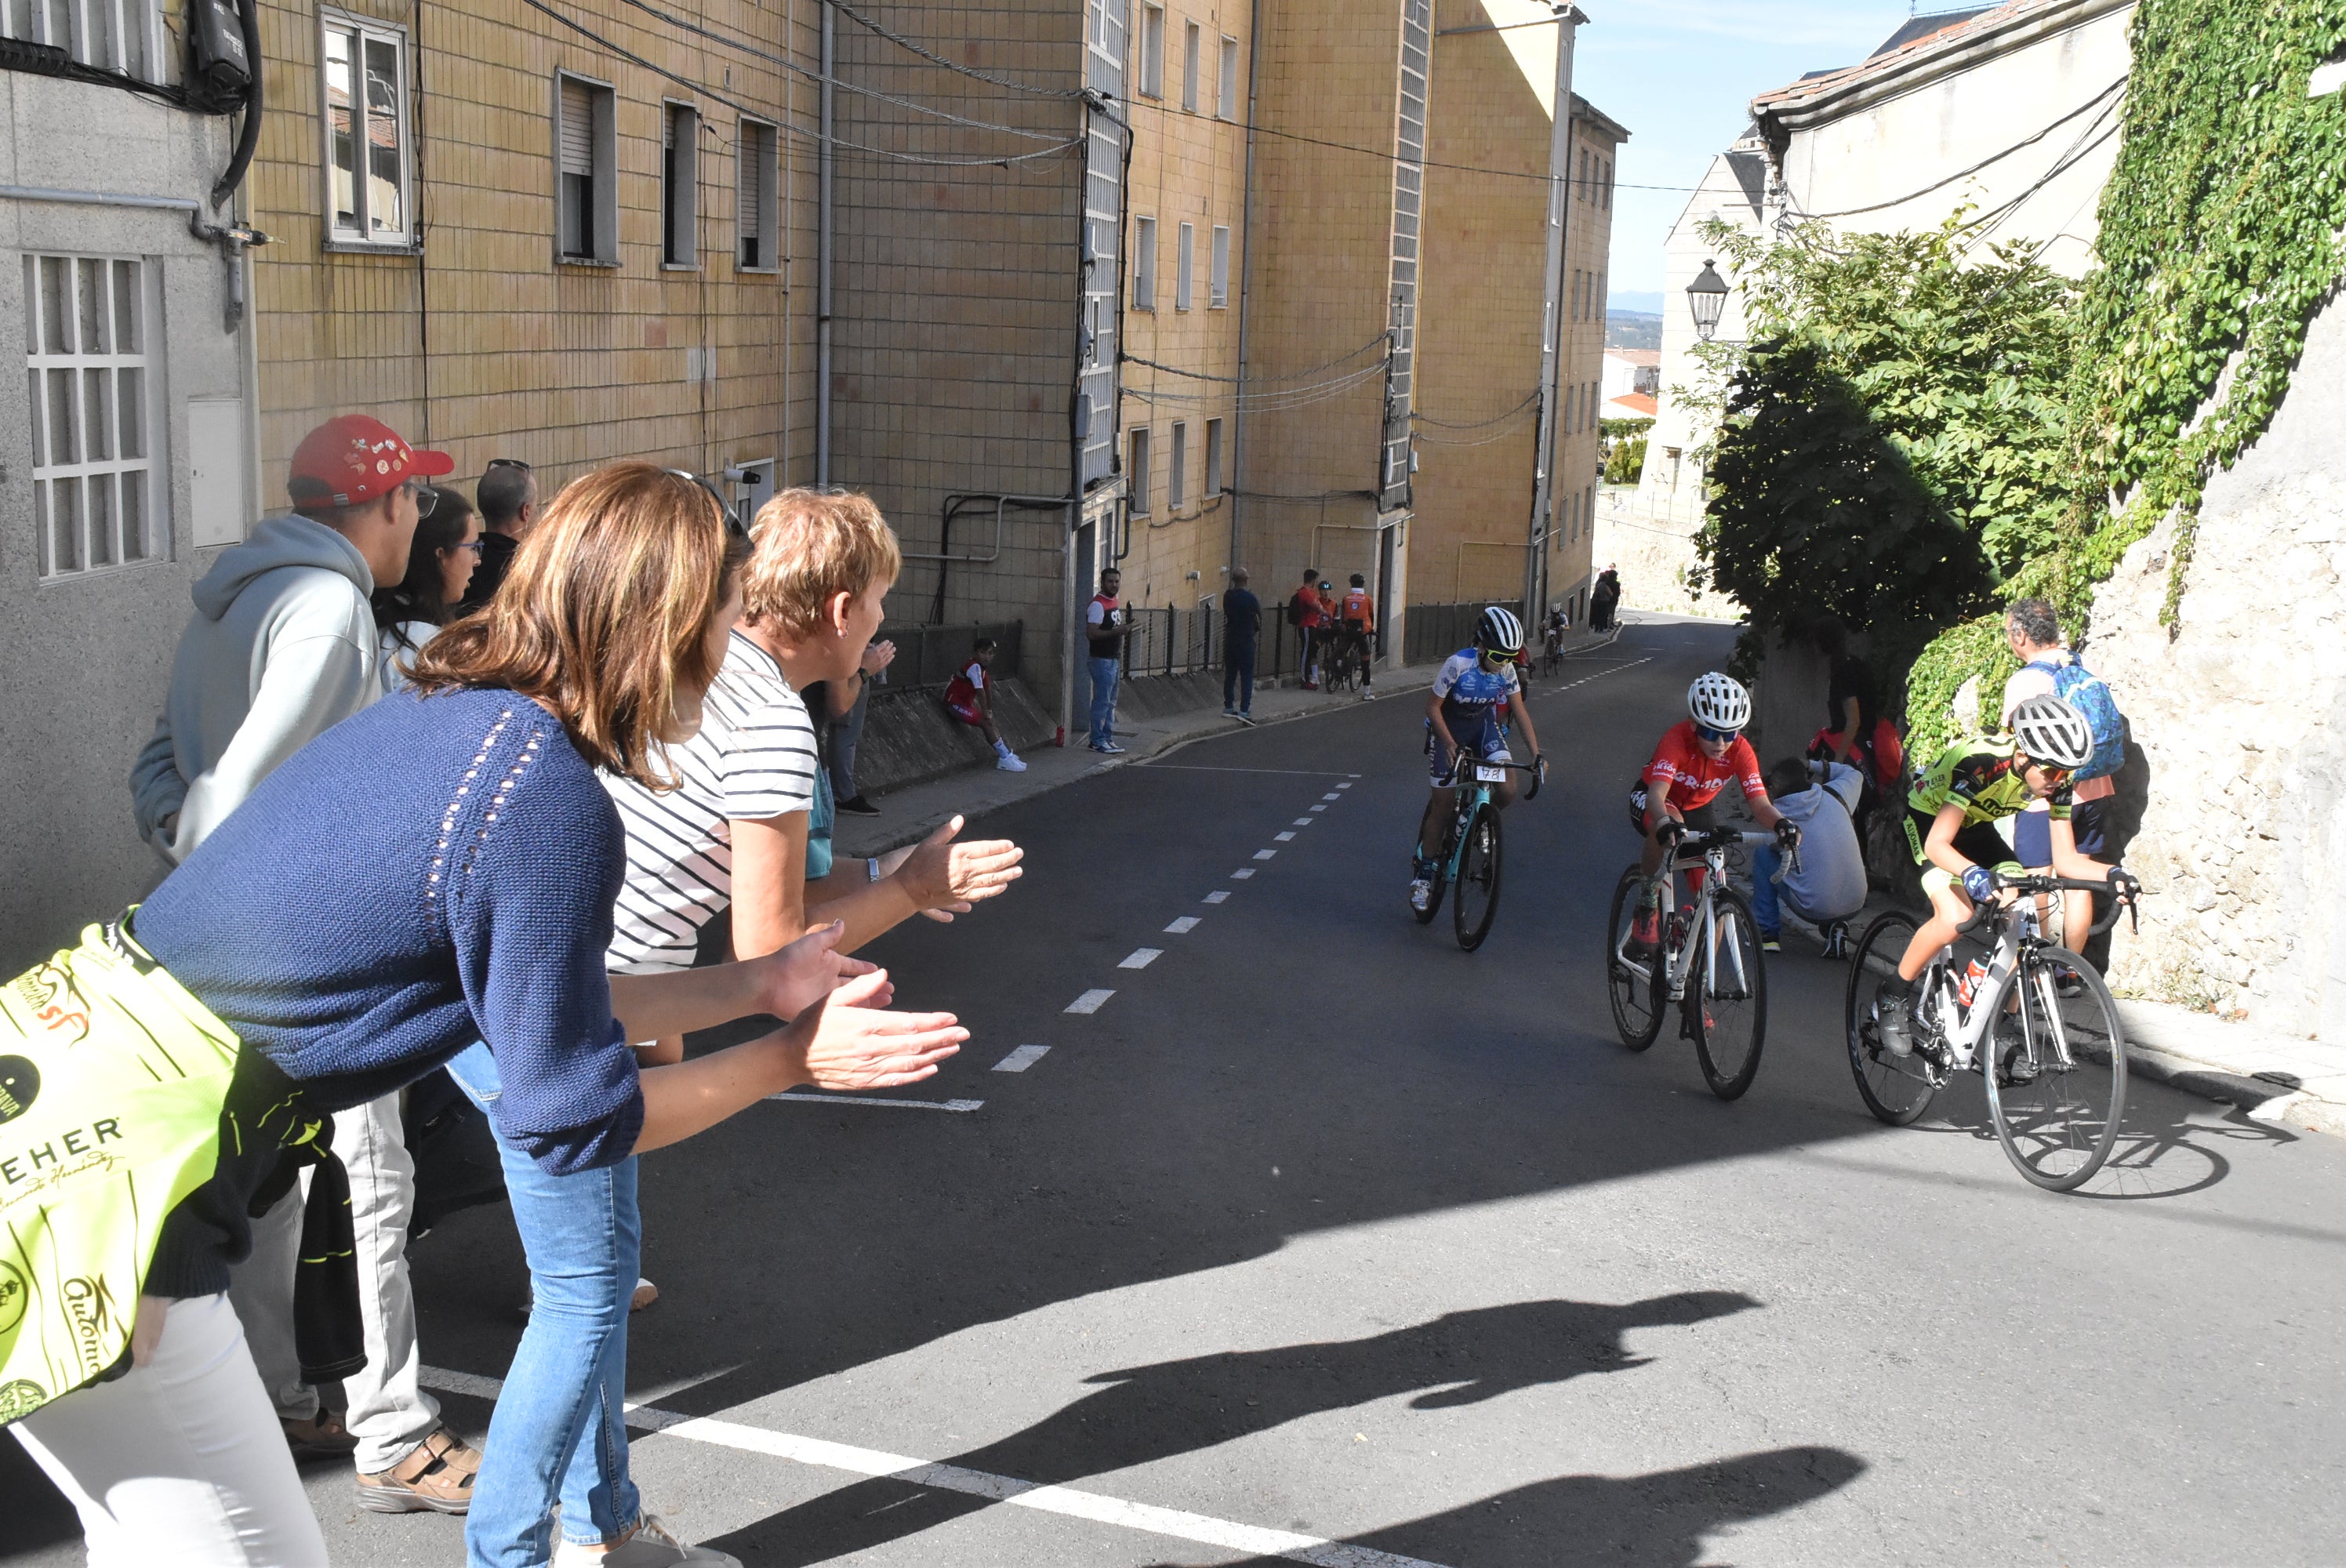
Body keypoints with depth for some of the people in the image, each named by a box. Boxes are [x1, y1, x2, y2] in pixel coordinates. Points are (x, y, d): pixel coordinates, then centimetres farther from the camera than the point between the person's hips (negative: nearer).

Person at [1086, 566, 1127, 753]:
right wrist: (1117, 631, -28)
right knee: (1102, 701, -8)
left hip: (1114, 660, 9)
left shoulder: (1116, 603, 16)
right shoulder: (1097, 605, -14)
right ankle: (1097, 741, -4)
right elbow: (1091, 633, -22)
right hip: (1102, 660, -9)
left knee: (1111, 702, 12)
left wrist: (1121, 660, 21)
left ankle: (1108, 738, 18)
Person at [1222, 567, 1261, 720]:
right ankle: (1244, 710, -10)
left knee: (1230, 674, 13)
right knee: (1247, 676, -4)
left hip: (1230, 638, 6)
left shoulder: (1228, 596, 1)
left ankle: (1228, 707, 18)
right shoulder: (1249, 597, -15)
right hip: (1246, 640, -6)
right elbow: (1260, 615, 0)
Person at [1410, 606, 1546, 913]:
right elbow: (1433, 707, -21)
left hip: (1484, 725, 3)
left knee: (1507, 791, -20)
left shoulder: (1506, 670, -16)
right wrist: (1450, 744, -32)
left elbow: (1520, 711, -8)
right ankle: (1423, 871, 8)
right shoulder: (1458, 665, -29)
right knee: (1443, 804, -7)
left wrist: (1536, 752, -16)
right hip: (1449, 728, -3)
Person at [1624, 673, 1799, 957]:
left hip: (1697, 809, 4)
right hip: (1648, 800, -4)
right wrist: (1666, 823, -70)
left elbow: (1761, 804, -31)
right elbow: (1657, 793, -48)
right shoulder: (1677, 740, -35)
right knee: (1669, 829, -41)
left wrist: (1780, 823, -54)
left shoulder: (1739, 750, -25)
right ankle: (1647, 902, -17)